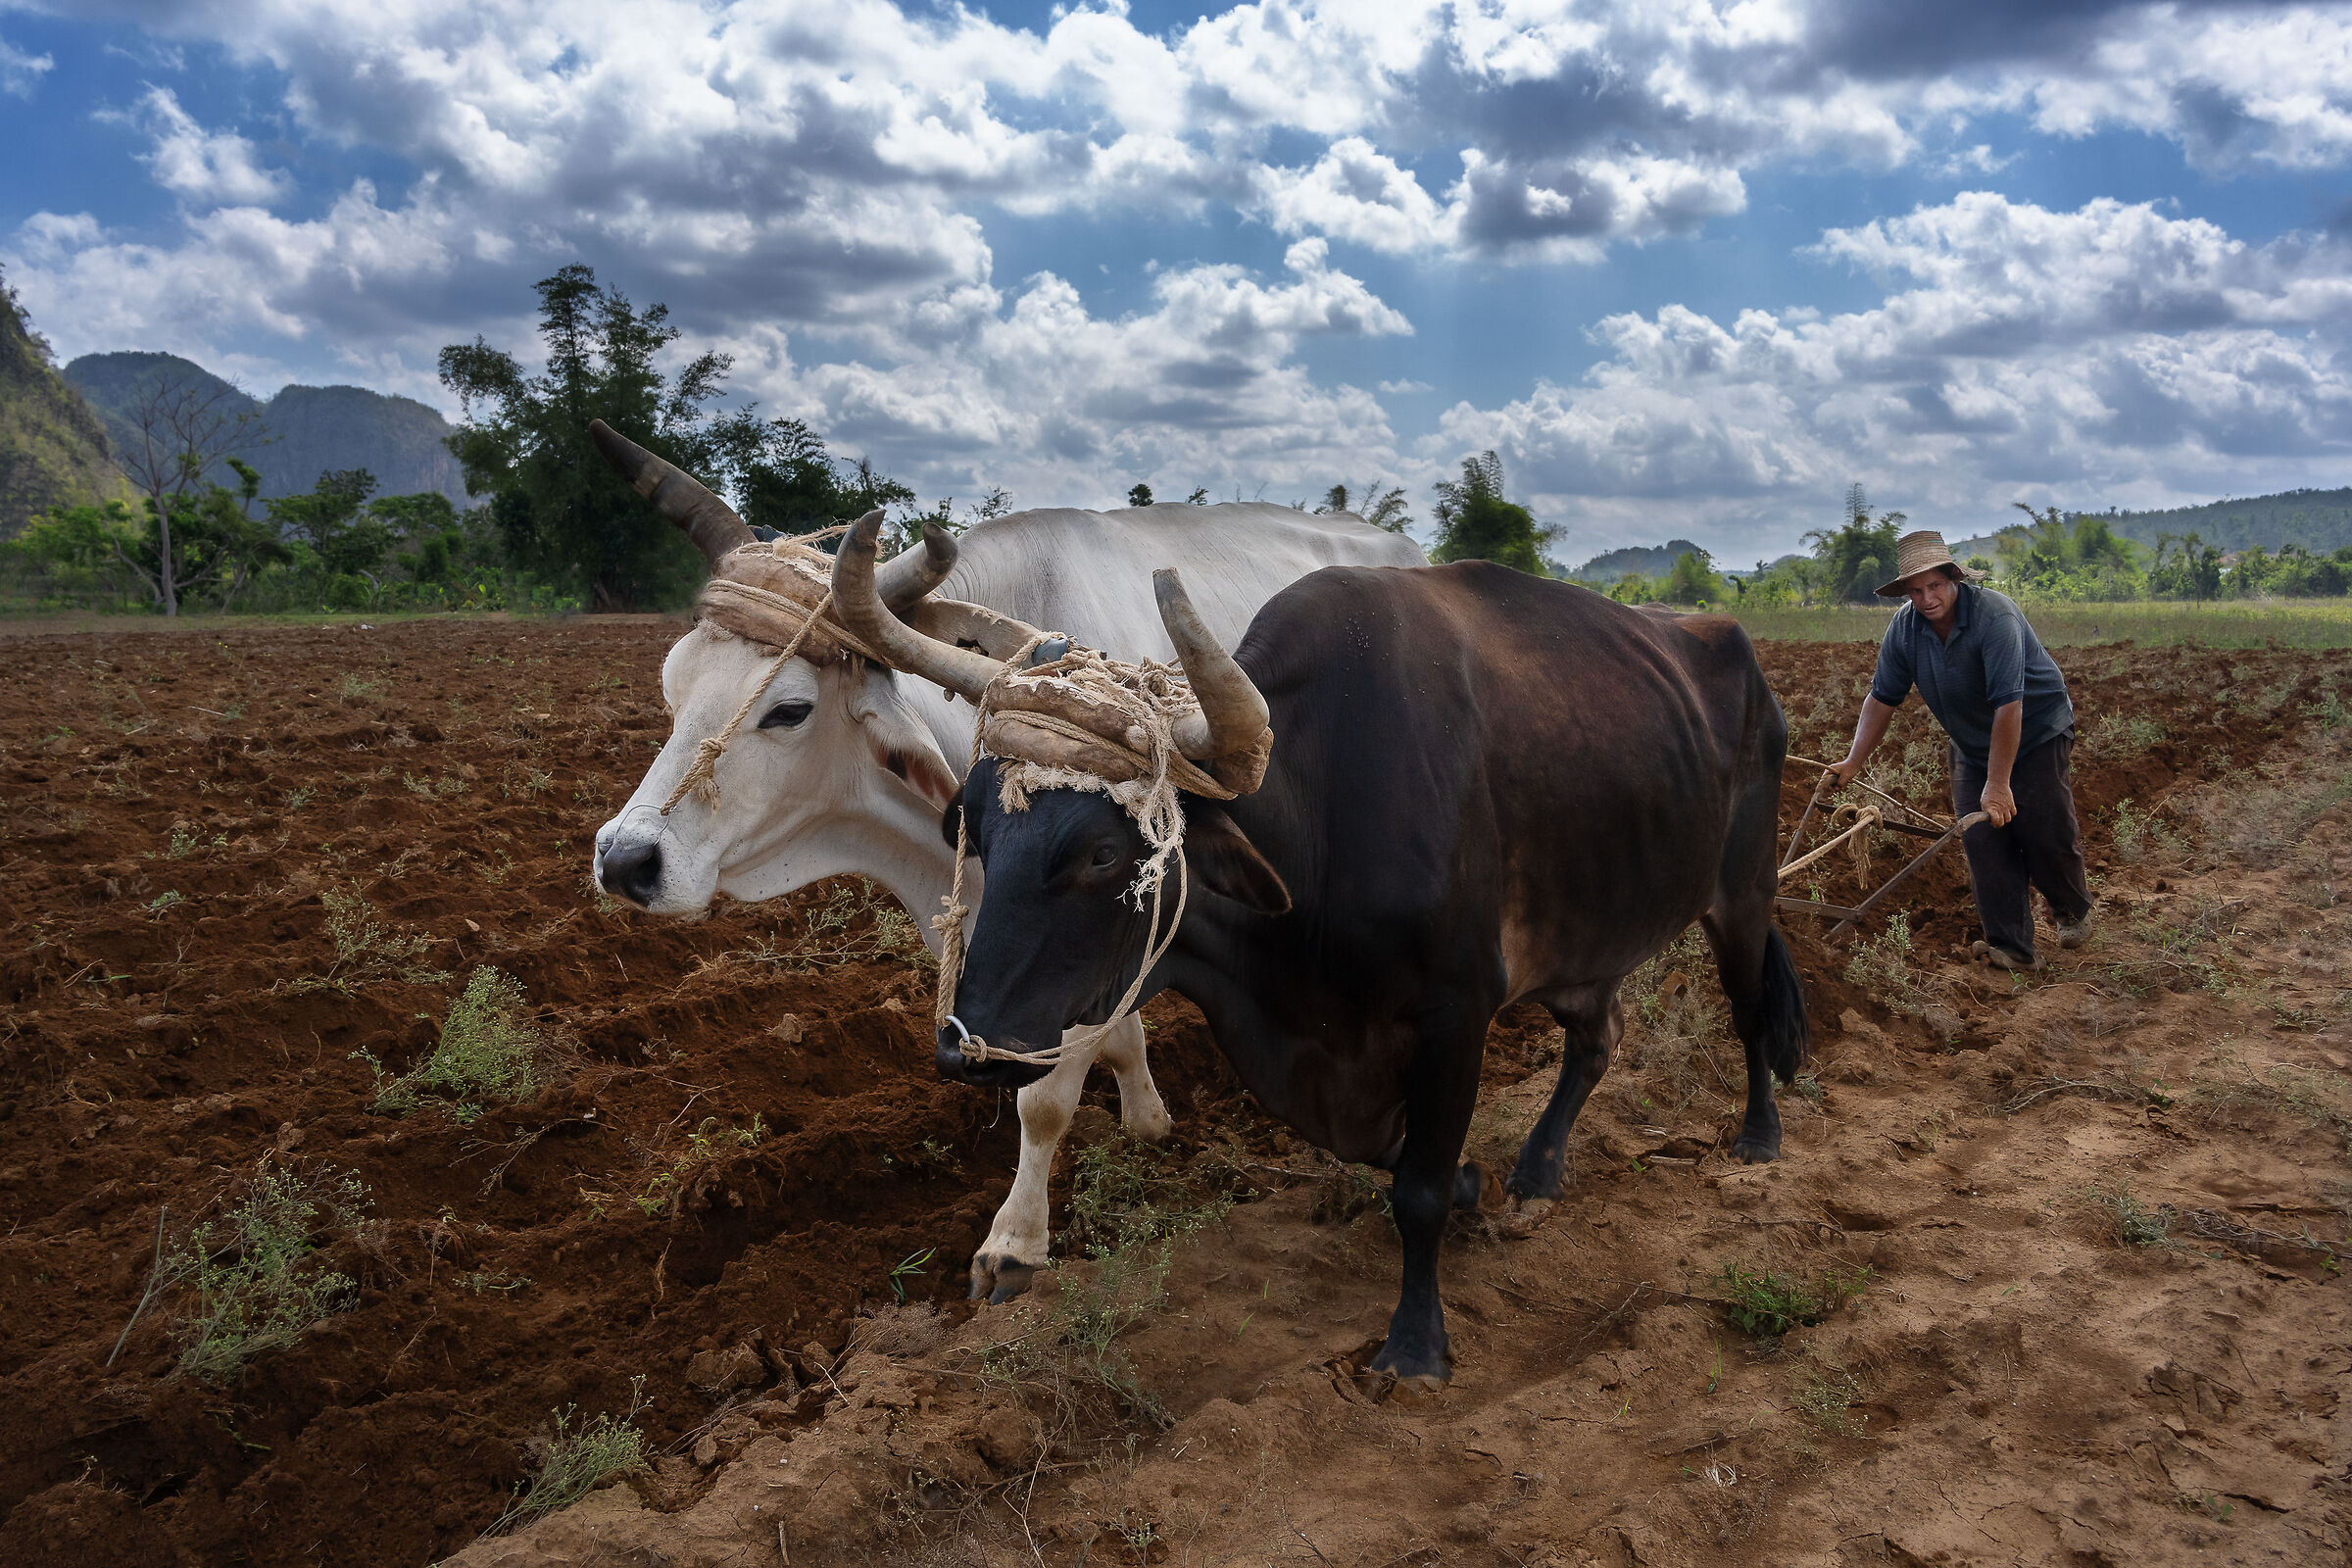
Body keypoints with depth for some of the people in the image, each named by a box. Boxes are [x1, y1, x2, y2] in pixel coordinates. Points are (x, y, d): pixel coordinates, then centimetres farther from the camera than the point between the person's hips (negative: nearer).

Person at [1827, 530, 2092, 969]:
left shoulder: (1994, 614, -30)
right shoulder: (1904, 627, -11)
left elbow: (2008, 704, -32)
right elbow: (1883, 697, -3)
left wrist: (1998, 783, -33)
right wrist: (1854, 762, -7)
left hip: (2037, 733, -5)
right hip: (1972, 746, 5)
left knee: (2046, 832, -2)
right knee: (1983, 840, -6)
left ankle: (2073, 909, 29)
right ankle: (2011, 948, -1)